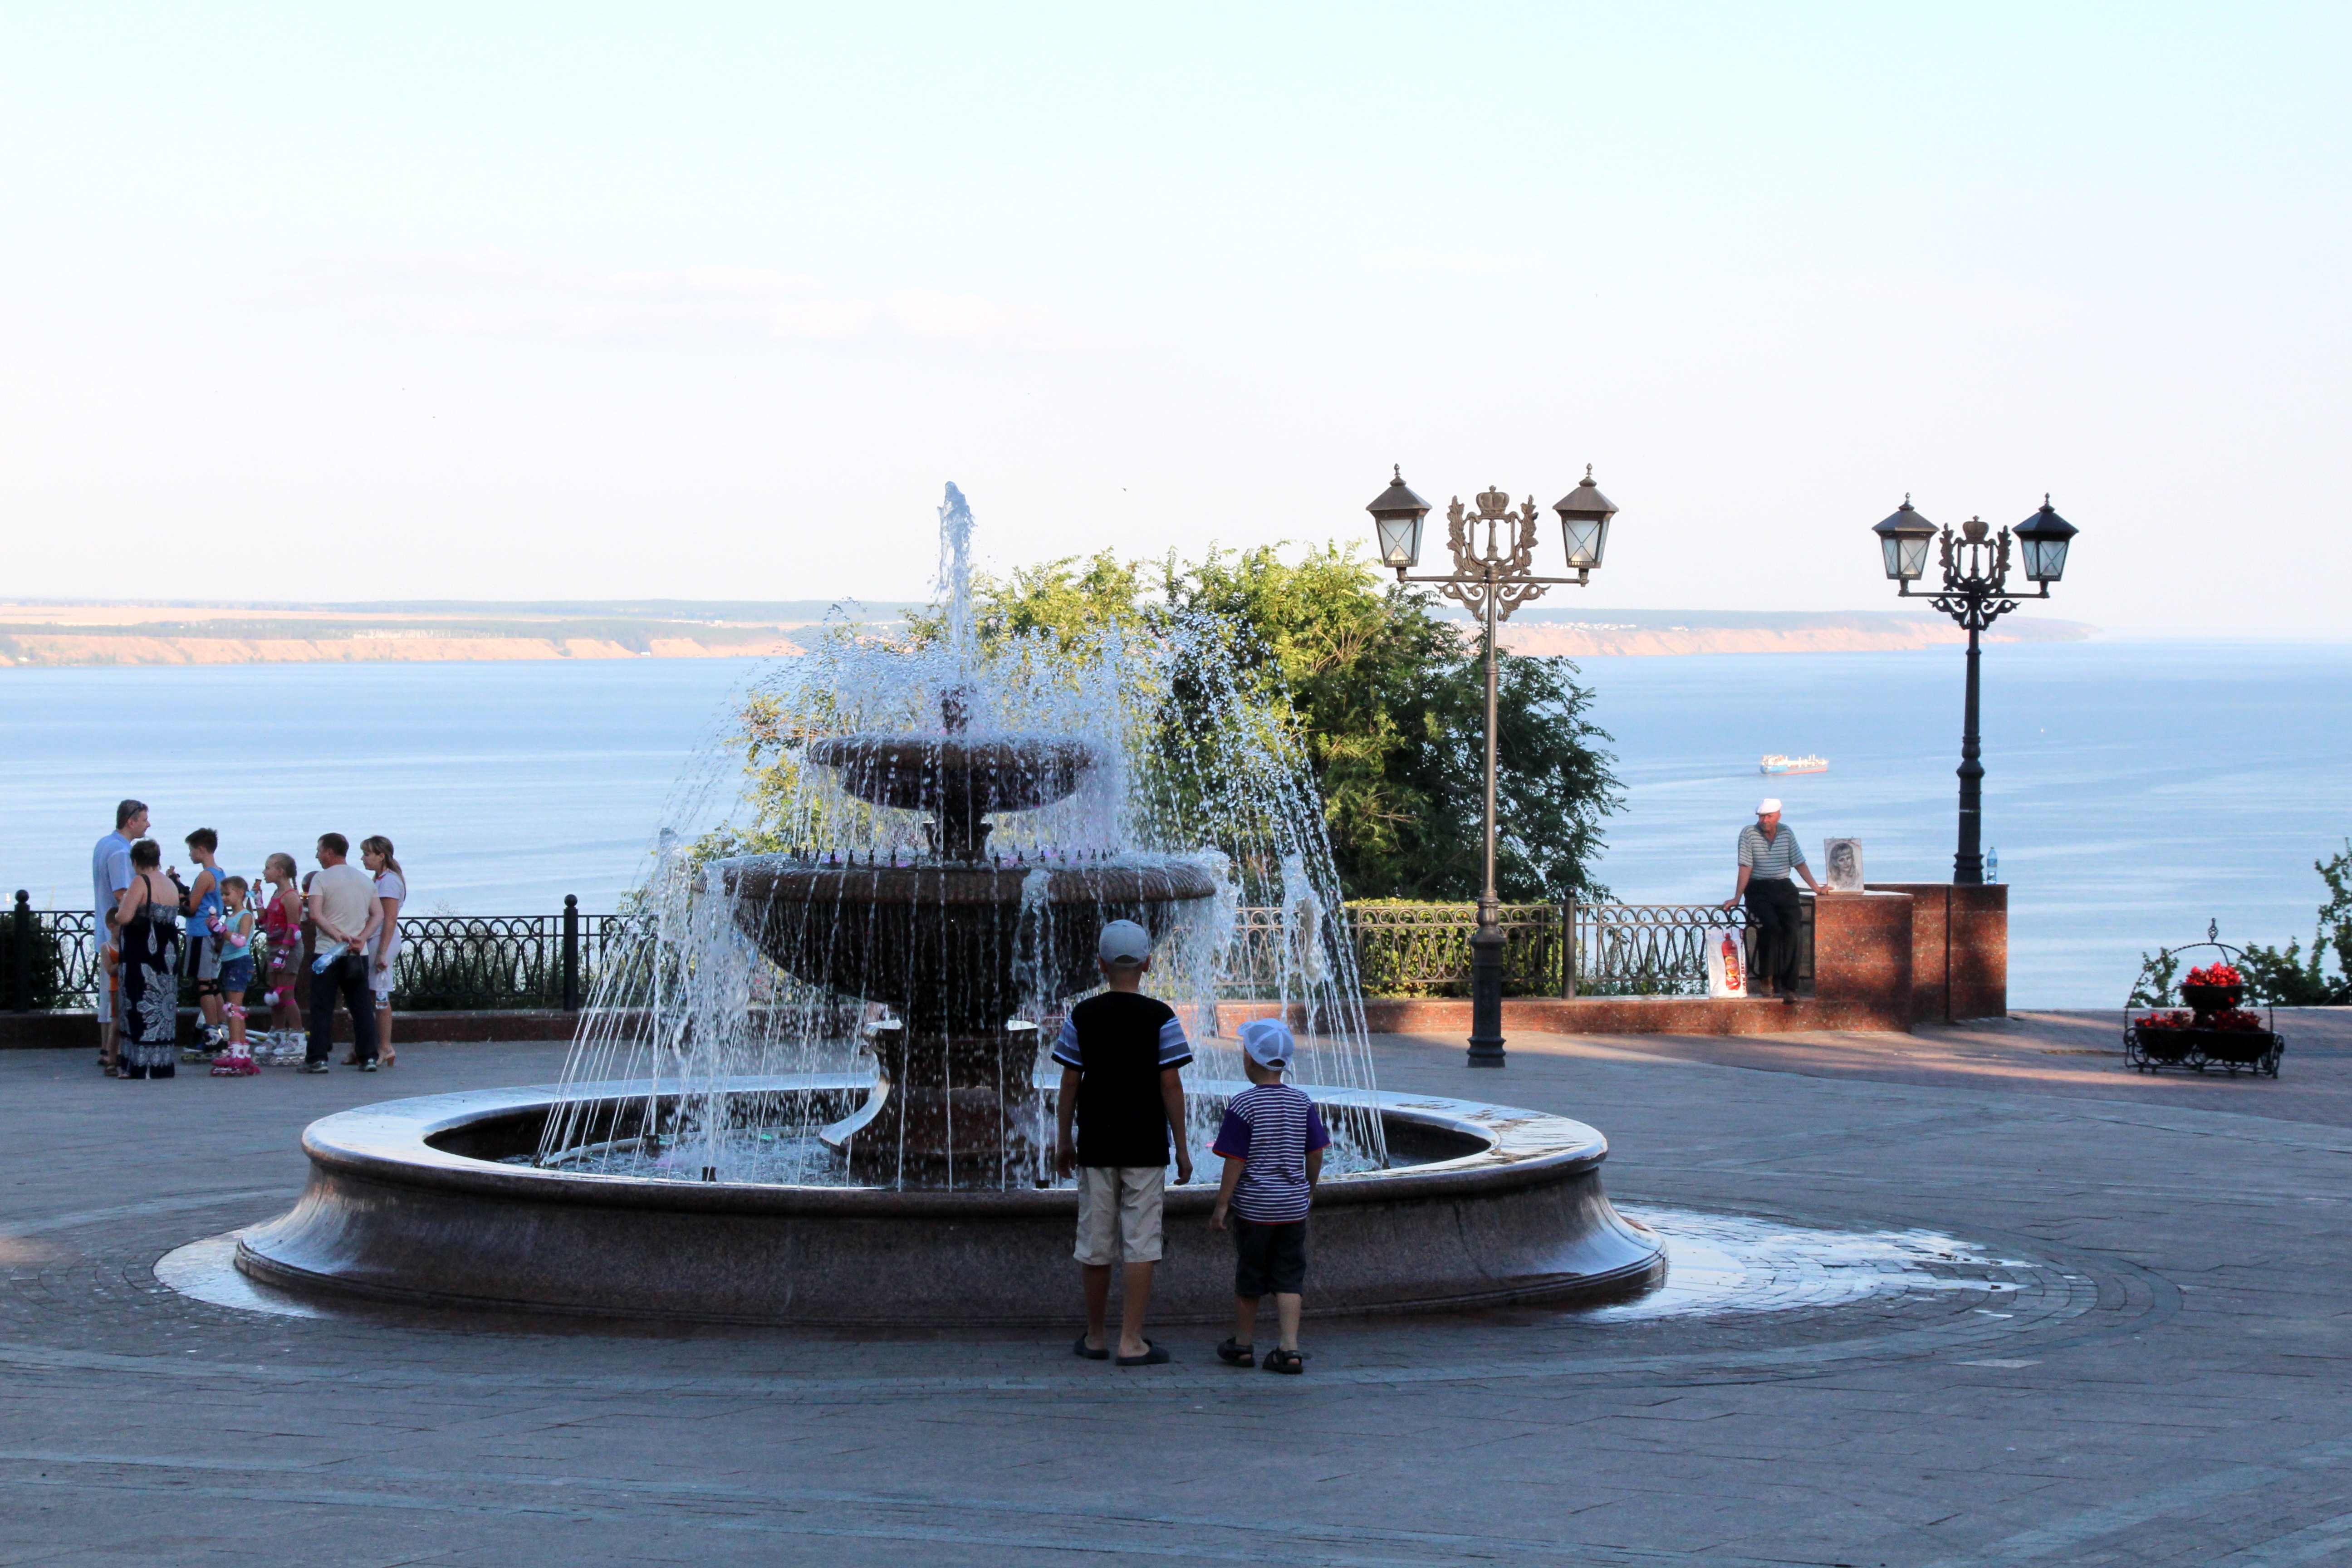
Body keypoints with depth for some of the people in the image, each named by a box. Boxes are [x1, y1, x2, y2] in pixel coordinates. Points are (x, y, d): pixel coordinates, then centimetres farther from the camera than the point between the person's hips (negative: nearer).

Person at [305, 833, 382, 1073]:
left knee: (322, 1008, 0)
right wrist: (361, 938, -4)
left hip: (328, 953, -5)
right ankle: (368, 1057, 4)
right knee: (362, 1006, 7)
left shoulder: (322, 878, -5)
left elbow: (315, 915, -18)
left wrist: (337, 934, -20)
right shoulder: (365, 879, 13)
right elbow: (378, 914, 7)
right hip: (359, 954, 5)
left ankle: (317, 1058, -4)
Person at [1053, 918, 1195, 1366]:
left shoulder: (1081, 1017, -1)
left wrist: (1063, 1140, 13)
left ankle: (1095, 1337, 19)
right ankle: (1131, 1341, -2)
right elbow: (1171, 1085, -6)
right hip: (1146, 1144, -2)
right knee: (1141, 1244, 0)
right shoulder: (1160, 1018, -6)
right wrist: (1182, 1147, 1)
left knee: (1096, 1244, 9)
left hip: (1096, 1144, 2)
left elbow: (1070, 1082, 2)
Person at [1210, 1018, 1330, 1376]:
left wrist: (1222, 1204, -6)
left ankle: (1243, 1345, 23)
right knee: (1289, 1277, 5)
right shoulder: (1303, 1104, 0)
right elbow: (1315, 1154, 5)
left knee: (1249, 1278, 10)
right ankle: (1290, 1348, -5)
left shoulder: (1243, 1105, -13)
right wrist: (1310, 1190, 21)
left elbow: (1236, 1161, -13)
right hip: (1294, 1205, 3)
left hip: (1253, 1206, -3)